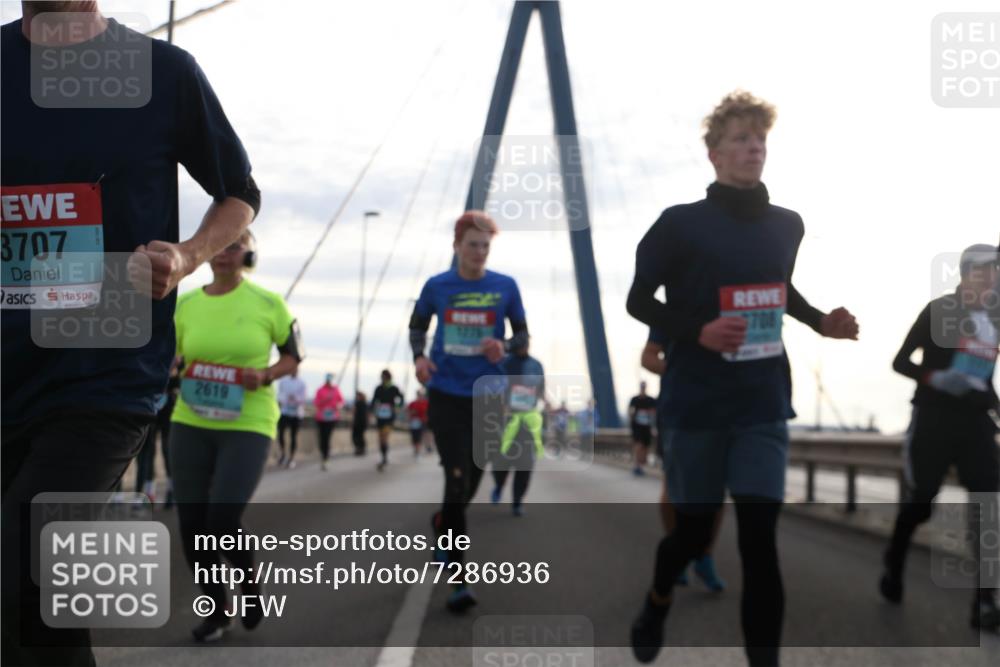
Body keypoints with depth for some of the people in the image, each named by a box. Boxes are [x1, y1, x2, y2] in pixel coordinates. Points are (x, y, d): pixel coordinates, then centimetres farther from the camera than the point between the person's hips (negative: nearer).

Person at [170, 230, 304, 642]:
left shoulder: (267, 303, -3)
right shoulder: (185, 304, 5)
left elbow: (293, 357, 5)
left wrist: (265, 376, -13)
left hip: (248, 426, -4)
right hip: (191, 424, 4)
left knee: (223, 520, -15)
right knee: (191, 524, 3)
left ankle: (250, 583, 19)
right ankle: (216, 609, 26)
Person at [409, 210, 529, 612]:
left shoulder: (505, 287, -1)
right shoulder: (436, 286, -1)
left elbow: (523, 333, 8)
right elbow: (417, 326, 14)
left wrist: (505, 347, -14)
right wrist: (418, 357, -6)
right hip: (445, 394, -2)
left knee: (470, 483, 15)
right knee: (456, 480, -10)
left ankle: (442, 521, 50)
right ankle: (458, 579, -5)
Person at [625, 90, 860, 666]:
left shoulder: (787, 225, 6)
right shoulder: (682, 224, -9)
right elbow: (639, 301, -3)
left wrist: (822, 322, 6)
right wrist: (698, 331, -19)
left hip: (764, 405, 3)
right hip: (696, 405, -3)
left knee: (760, 538, -5)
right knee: (695, 530, 10)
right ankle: (658, 600, 43)